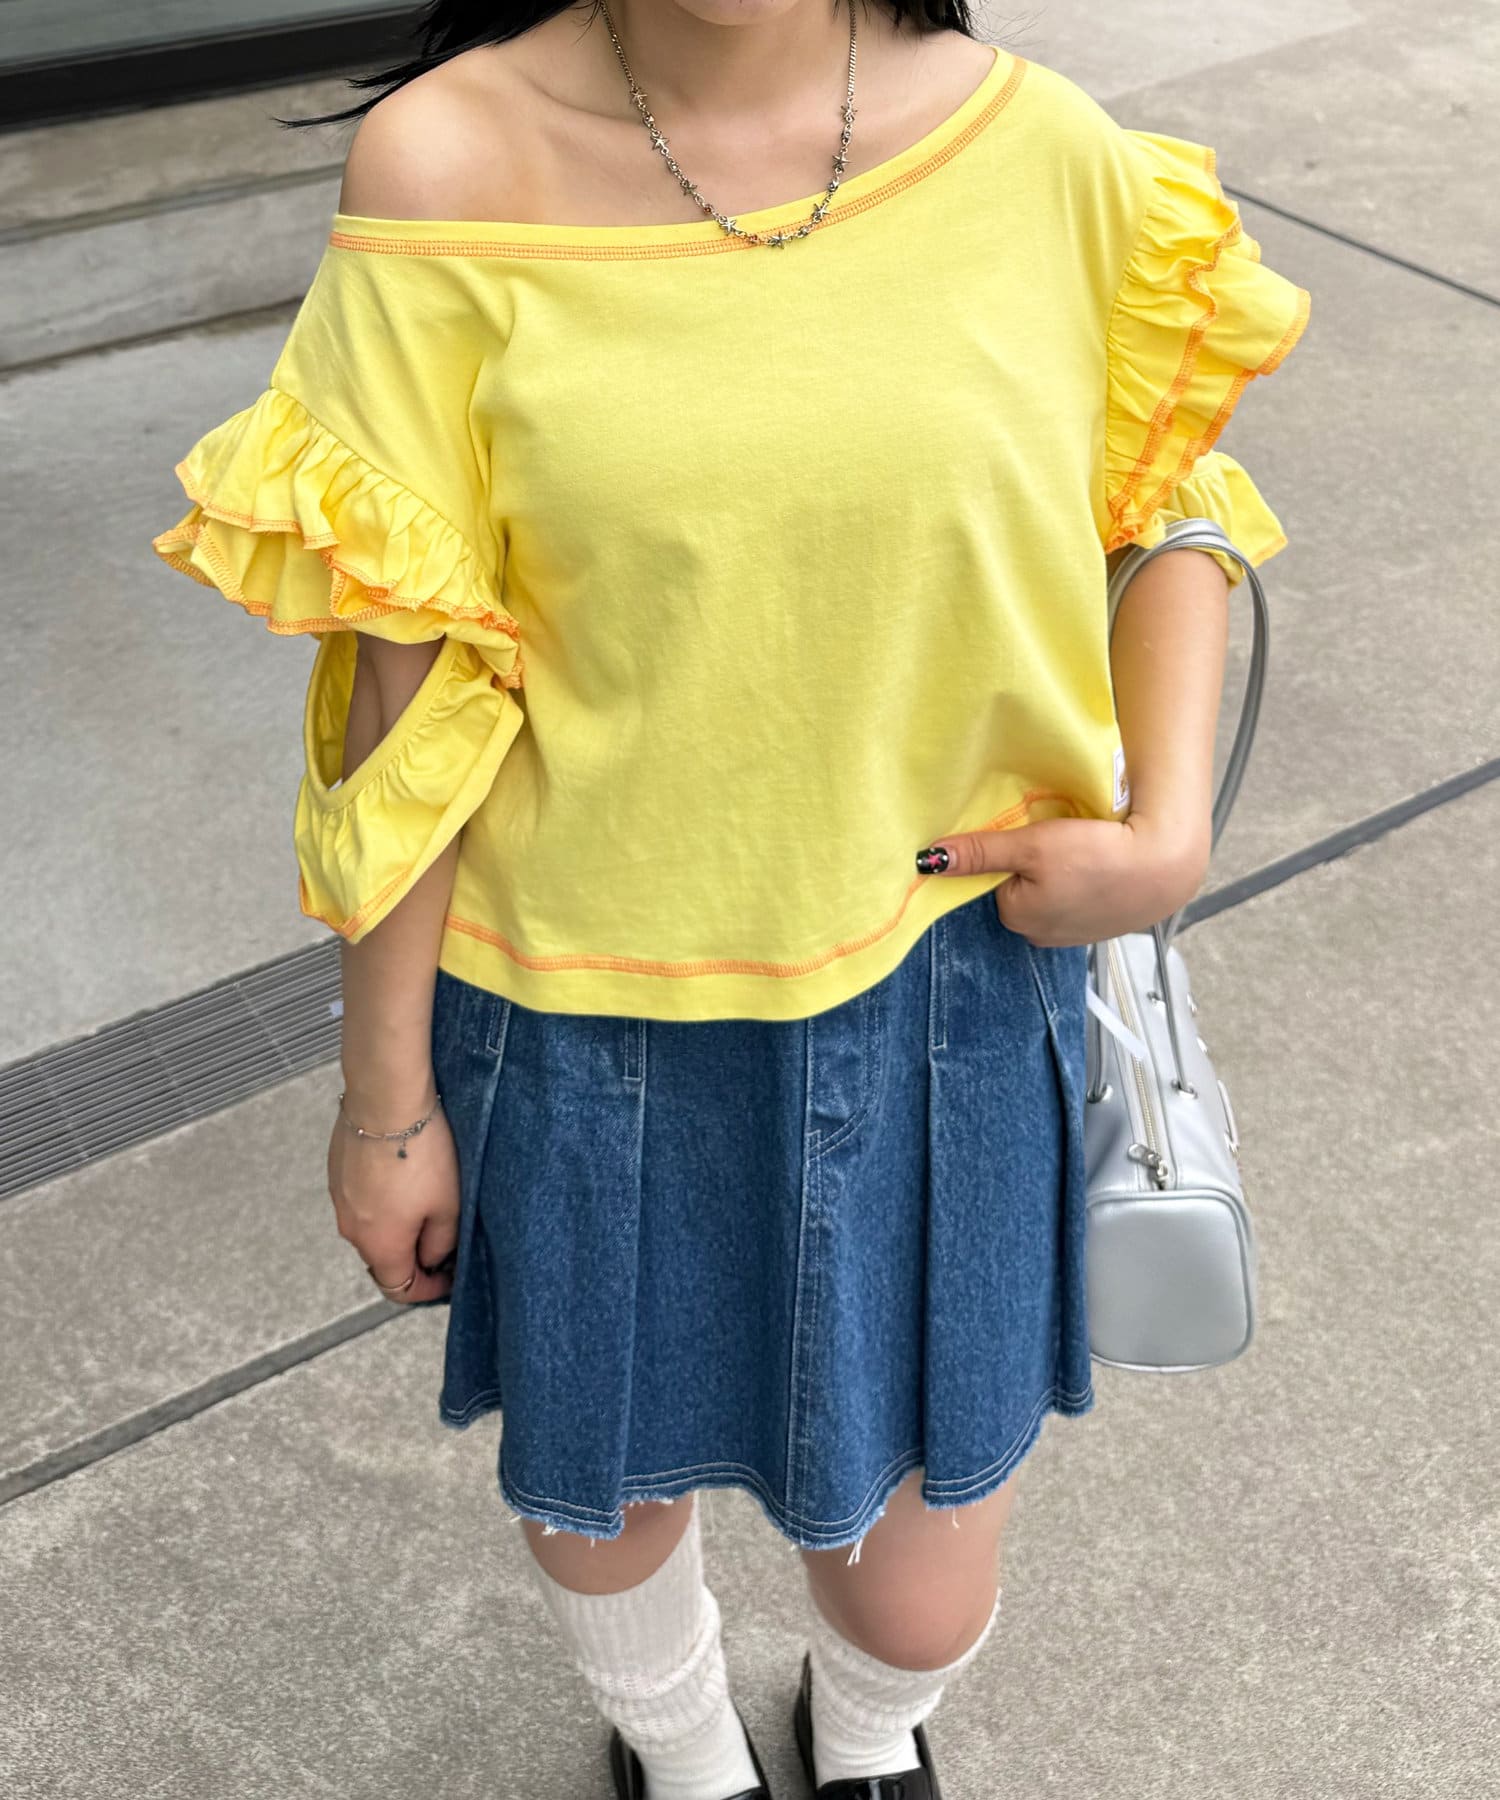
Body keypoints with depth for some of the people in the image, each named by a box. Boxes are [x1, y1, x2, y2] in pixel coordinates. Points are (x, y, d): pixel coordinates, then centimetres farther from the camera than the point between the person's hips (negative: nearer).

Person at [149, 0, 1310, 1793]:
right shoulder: (453, 164, -14)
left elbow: (1171, 499, 7)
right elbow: (414, 682, -10)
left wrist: (1169, 831, -9)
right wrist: (386, 1092, -2)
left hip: (943, 987, 1)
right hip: (595, 1017, 0)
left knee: (922, 1602, 13)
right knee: (602, 1507, 23)